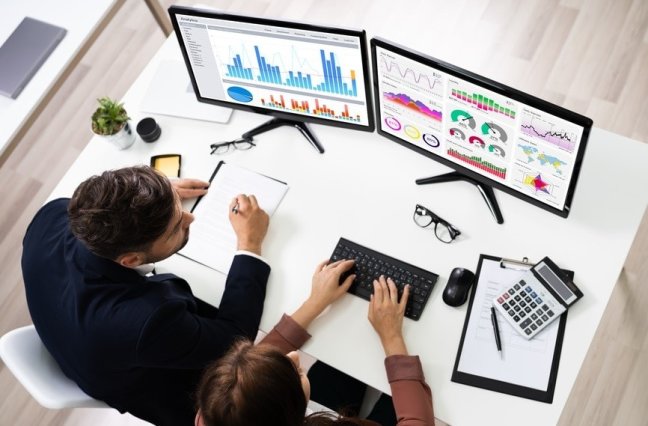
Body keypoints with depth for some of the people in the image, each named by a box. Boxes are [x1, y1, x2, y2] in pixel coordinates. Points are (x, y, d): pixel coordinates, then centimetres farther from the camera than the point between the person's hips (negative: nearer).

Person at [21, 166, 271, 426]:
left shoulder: (52, 216, -30)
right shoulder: (146, 321, -47)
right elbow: (234, 340, -27)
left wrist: (159, 198, -3)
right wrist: (250, 245, -22)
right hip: (167, 393, -5)